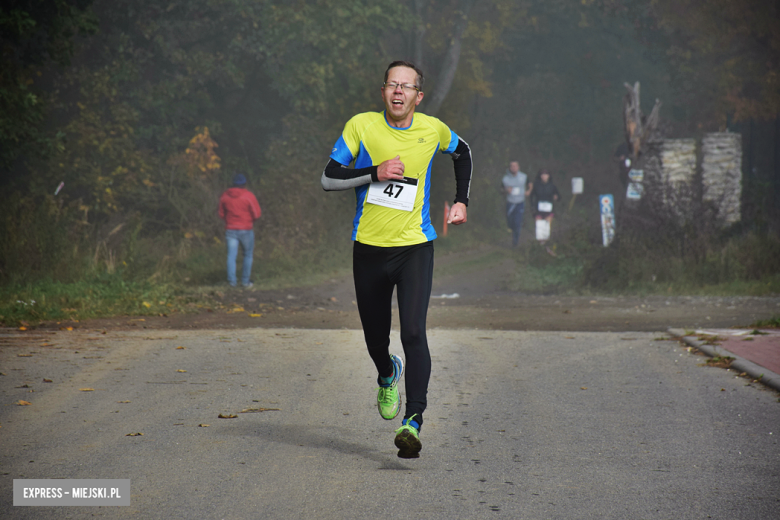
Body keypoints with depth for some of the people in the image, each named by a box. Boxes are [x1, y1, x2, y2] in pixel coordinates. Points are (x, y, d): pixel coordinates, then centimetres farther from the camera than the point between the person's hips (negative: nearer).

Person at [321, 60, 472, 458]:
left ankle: (413, 422, -20)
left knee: (414, 333, -18)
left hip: (415, 246, -1)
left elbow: (462, 153, 23)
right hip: (369, 247, 1)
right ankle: (388, 374, 49)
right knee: (375, 336, 13)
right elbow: (328, 179, -5)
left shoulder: (433, 130, 1)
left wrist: (461, 201, 14)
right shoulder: (361, 126, -4)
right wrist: (376, 173, -17)